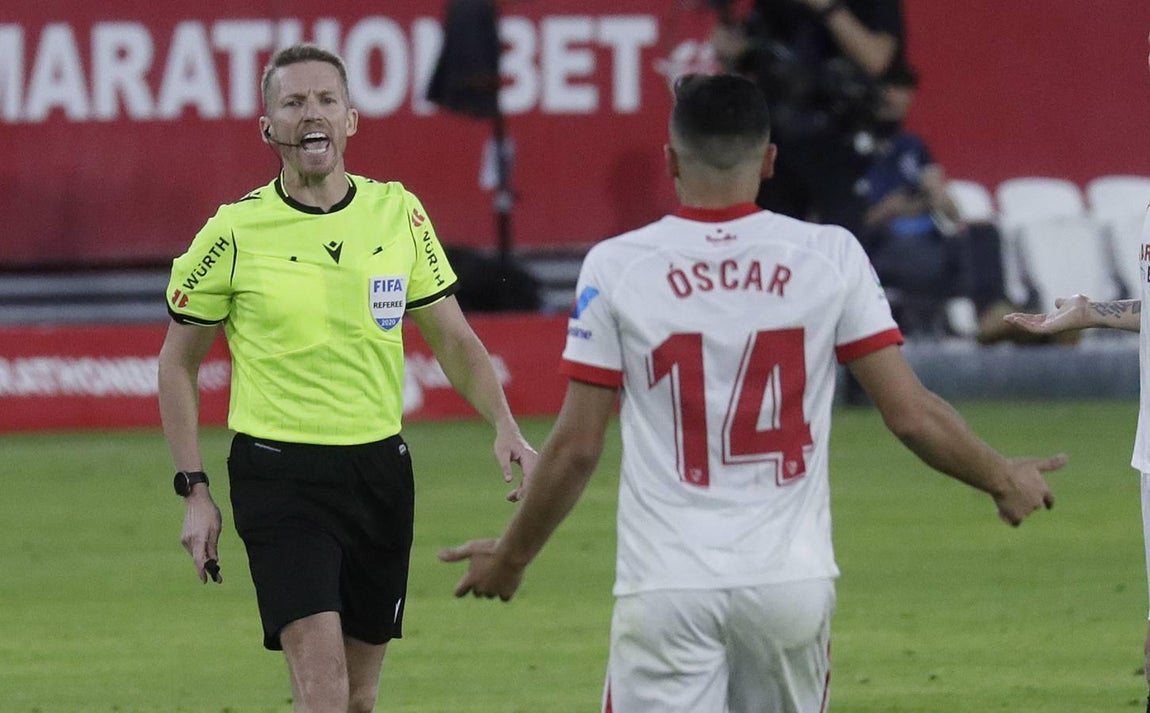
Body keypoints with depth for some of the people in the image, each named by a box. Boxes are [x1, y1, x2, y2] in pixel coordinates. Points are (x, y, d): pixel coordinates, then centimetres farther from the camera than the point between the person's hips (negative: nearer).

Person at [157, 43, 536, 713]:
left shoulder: (398, 212, 3)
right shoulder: (236, 231, -6)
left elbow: (453, 338, 12)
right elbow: (179, 362, 5)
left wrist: (506, 428, -3)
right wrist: (195, 491, 0)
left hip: (380, 468, 4)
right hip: (280, 475, -4)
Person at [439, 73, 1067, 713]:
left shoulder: (617, 266, -3)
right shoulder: (831, 256, 0)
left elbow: (576, 447, -1)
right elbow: (911, 414, 0)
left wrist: (512, 557, 14)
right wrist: (1002, 479, 18)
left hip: (666, 585, -2)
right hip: (793, 580, 2)